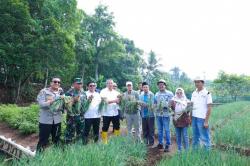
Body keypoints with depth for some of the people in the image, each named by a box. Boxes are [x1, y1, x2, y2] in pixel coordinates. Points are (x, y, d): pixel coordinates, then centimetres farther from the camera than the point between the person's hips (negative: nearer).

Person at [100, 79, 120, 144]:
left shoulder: (115, 92, 9)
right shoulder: (103, 91, -4)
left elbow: (118, 102, 10)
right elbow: (104, 101, -14)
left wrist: (118, 98, -13)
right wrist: (114, 100, -24)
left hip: (115, 113, 5)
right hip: (106, 113, -4)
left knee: (117, 127, 12)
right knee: (105, 128, 4)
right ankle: (104, 142, 18)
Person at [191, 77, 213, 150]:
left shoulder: (207, 93, -7)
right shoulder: (194, 93, 10)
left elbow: (209, 108, -9)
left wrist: (206, 121, -12)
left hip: (202, 119, -6)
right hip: (194, 118, 6)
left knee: (204, 138, 2)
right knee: (195, 137, 16)